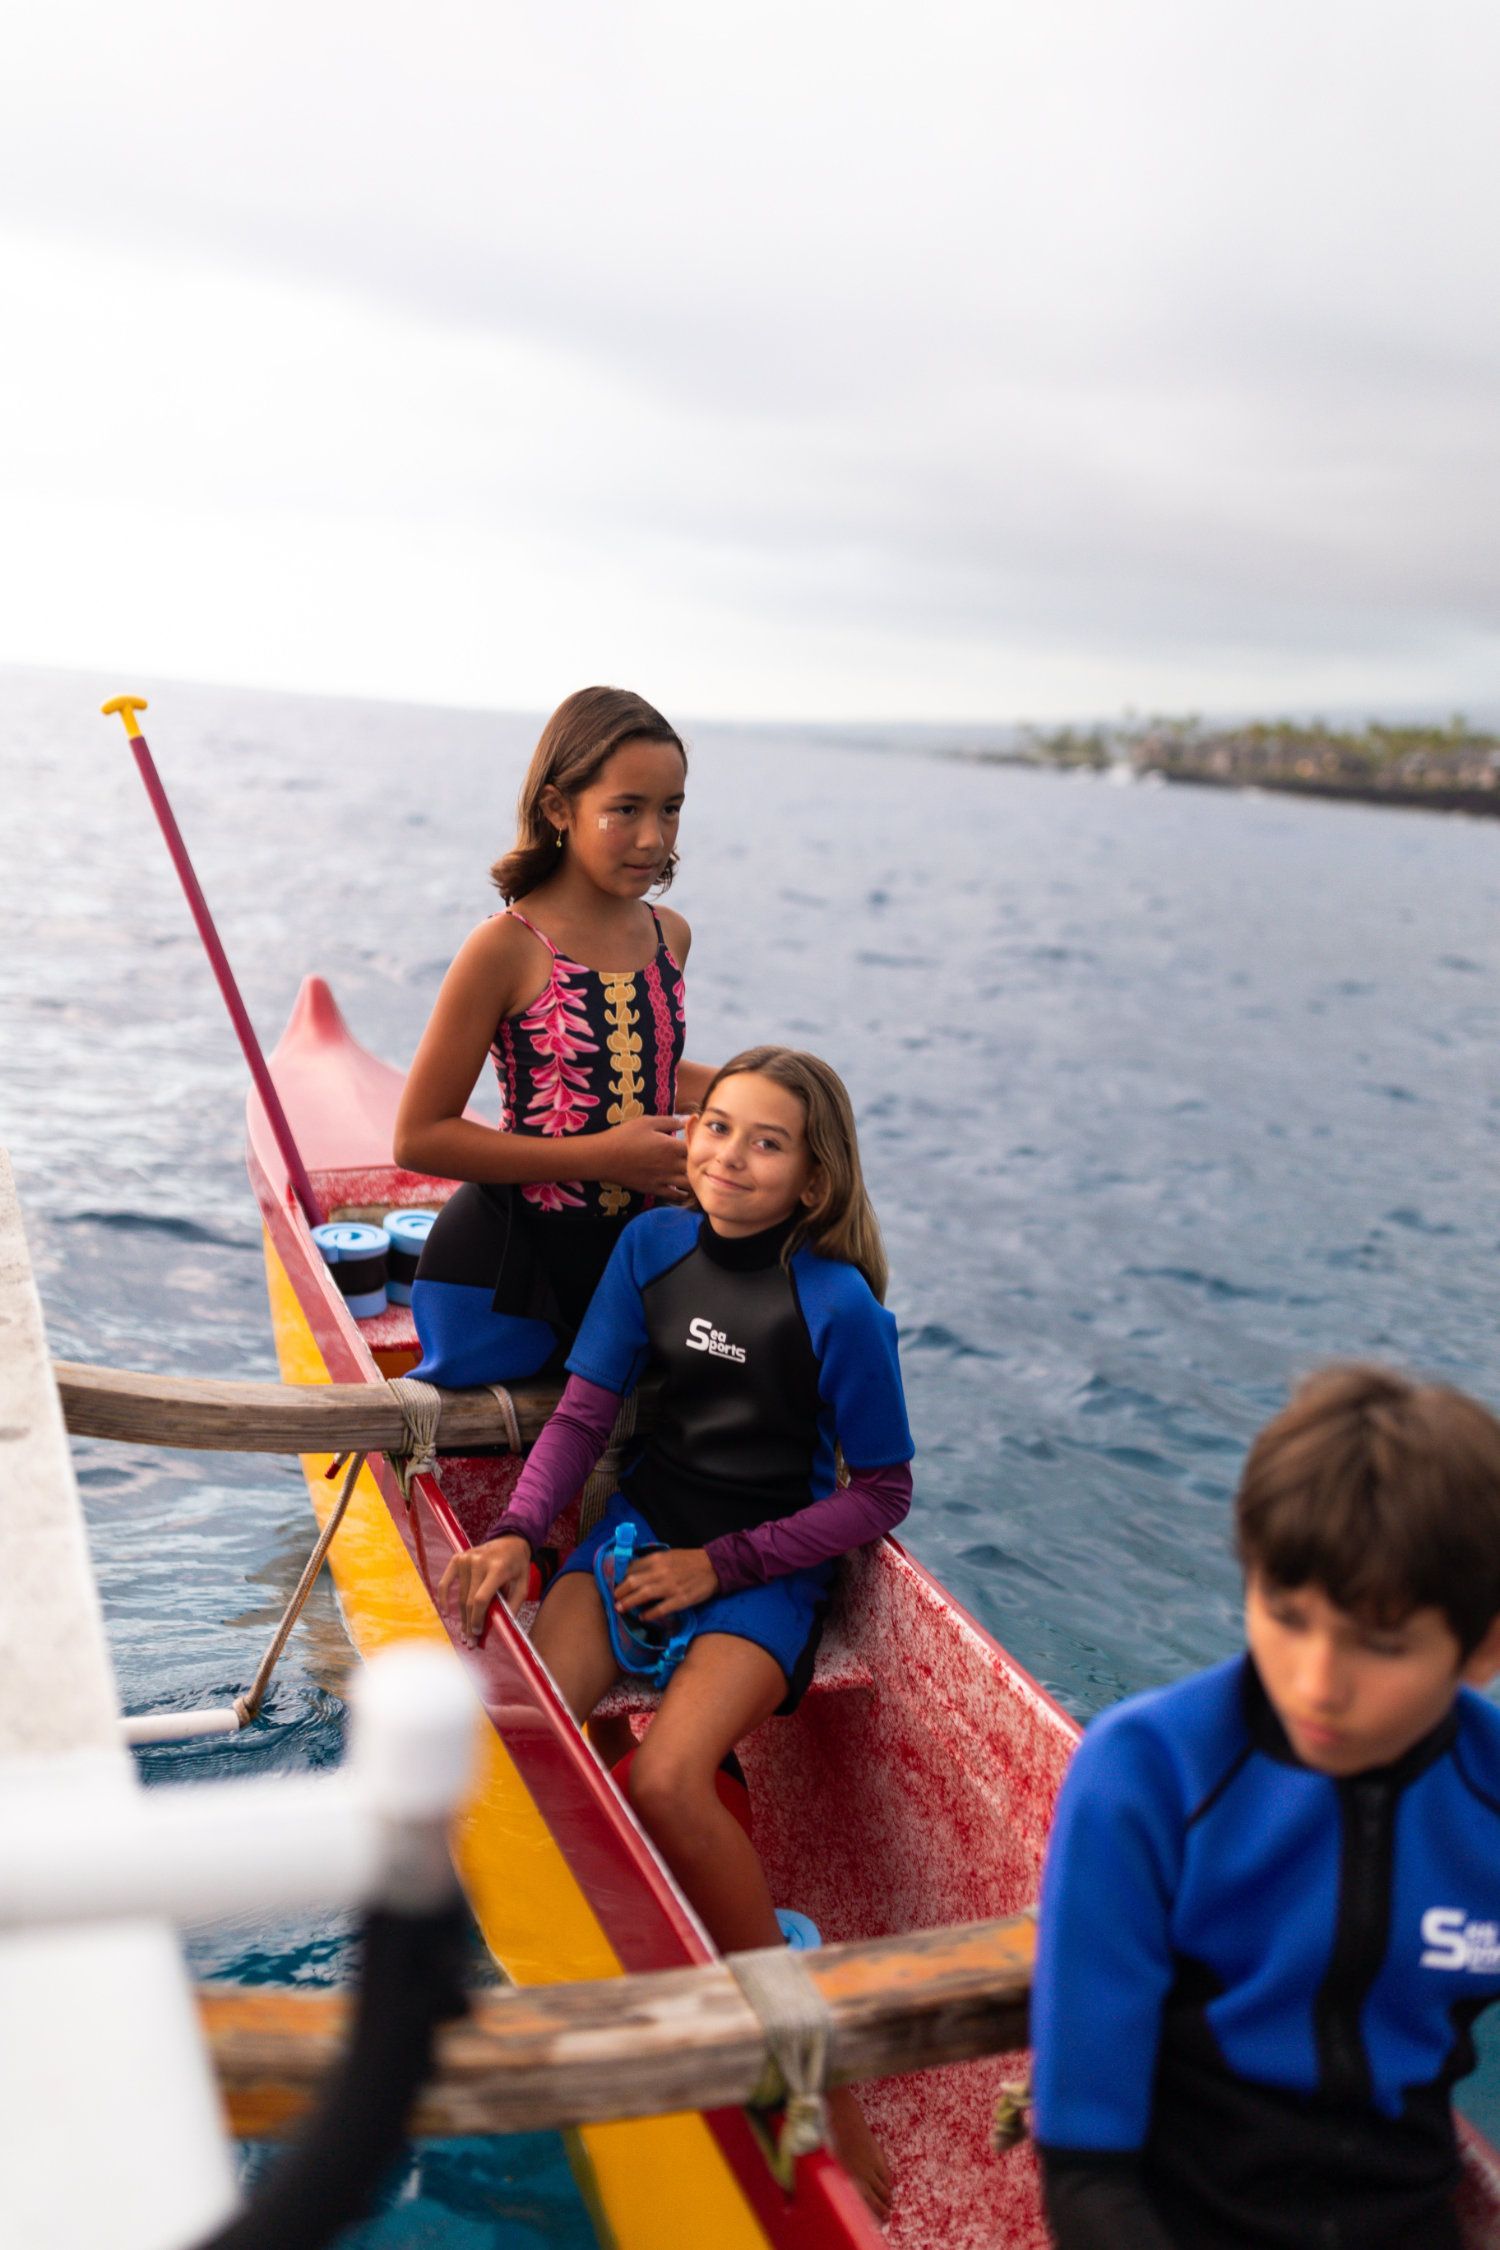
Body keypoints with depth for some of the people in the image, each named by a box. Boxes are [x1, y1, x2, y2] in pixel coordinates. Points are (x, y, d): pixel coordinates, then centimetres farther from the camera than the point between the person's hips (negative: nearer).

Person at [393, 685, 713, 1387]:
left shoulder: (669, 935, 3)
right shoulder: (506, 948, -16)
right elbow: (419, 1137, -16)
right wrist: (604, 1156, -20)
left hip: (636, 1253, 6)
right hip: (505, 1266, -5)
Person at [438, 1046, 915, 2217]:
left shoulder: (839, 1307, -15)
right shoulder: (654, 1244, -1)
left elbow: (881, 1494, -8)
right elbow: (584, 1411, 2)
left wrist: (722, 1565, -12)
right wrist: (517, 1534, -14)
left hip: (769, 1564, -5)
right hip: (645, 1523, 5)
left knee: (668, 1783, -26)